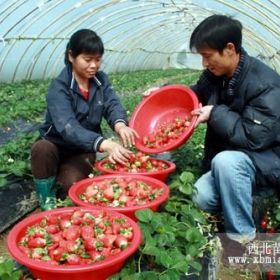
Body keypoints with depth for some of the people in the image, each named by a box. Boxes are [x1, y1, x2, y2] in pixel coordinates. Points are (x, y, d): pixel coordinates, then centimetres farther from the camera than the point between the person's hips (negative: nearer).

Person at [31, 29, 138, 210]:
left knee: (71, 184, -26)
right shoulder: (59, 88, -23)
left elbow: (112, 104, -20)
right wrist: (105, 144, -53)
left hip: (83, 151, 2)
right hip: (56, 146, -2)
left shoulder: (101, 79, -5)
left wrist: (120, 125, -46)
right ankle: (47, 201, -11)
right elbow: (68, 127, -38)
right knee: (41, 148, -35)